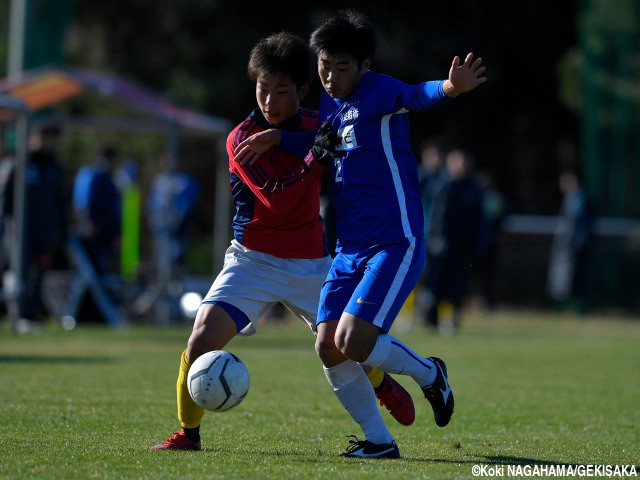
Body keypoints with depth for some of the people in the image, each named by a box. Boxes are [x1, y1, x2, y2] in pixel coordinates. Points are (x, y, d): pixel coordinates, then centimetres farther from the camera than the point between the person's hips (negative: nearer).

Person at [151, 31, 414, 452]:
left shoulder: (318, 125, -1)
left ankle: (384, 385, 46)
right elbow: (276, 199, -26)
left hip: (311, 264, 3)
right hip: (254, 260, -3)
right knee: (201, 341, -21)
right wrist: (318, 154, -30)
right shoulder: (242, 139, -14)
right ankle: (188, 433, 1)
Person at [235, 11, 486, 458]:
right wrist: (277, 138, 13)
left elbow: (416, 96, -33)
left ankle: (430, 374, 9)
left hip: (396, 244, -8)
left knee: (353, 341, -19)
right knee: (328, 347, -2)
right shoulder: (330, 103, 12)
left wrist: (450, 88, -56)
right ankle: (379, 441, 12)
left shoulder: (378, 91, -12)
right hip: (350, 249, 8)